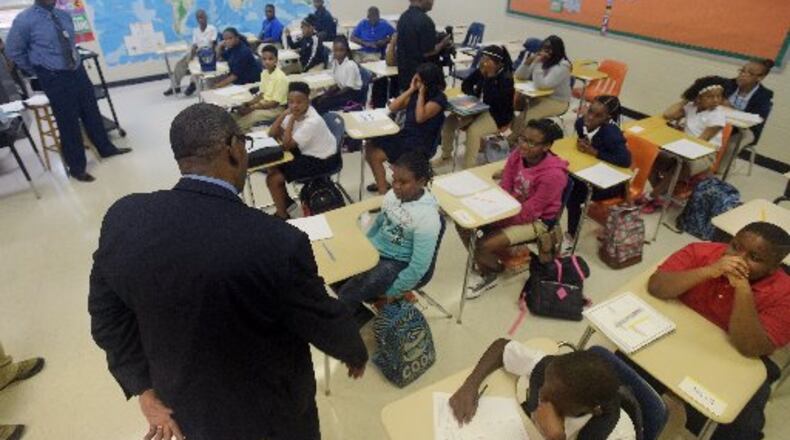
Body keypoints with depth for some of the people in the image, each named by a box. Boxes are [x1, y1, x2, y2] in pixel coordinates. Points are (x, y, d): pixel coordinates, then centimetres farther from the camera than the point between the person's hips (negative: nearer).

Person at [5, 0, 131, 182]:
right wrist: (38, 72, 3)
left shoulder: (64, 15, 5)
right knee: (68, 123, 2)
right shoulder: (24, 20, -11)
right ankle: (76, 167, 15)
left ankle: (106, 148, 35)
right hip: (55, 78, -5)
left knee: (92, 112, 16)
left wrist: (75, 61, 13)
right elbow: (13, 51, -1)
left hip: (78, 71, 5)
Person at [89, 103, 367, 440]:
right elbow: (323, 322, -19)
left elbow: (107, 318, -7)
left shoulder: (123, 218, -19)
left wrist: (144, 389, 3)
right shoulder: (277, 243, -36)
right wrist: (356, 353, 2)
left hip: (184, 403, 5)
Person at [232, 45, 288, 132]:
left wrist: (253, 107, -21)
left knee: (251, 115, -25)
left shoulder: (280, 78, -20)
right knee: (236, 114, -4)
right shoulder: (264, 73, 3)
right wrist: (248, 104, -5)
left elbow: (275, 103, -20)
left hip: (276, 108, -8)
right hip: (264, 103, 8)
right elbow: (262, 94, 12)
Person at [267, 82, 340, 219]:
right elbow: (272, 133, -1)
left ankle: (282, 216, 9)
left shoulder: (313, 121, -27)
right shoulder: (296, 113, -3)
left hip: (322, 160, -9)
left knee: (274, 178, -11)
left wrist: (291, 119, -22)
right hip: (307, 152, 9)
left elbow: (286, 145, -24)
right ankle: (287, 203, 20)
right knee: (273, 167, 6)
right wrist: (284, 114, -13)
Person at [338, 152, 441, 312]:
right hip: (372, 250, 7)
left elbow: (419, 267, -23)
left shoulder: (427, 217, -25)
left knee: (347, 295, -26)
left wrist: (390, 293, -17)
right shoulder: (393, 194, -4)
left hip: (396, 263, -7)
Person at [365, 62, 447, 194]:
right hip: (405, 134, 8)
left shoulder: (439, 98, -13)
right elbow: (392, 107, 3)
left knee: (376, 156, -16)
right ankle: (382, 183, 16)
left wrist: (421, 94, -18)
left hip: (422, 144, -8)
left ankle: (384, 192, 1)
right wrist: (411, 89, -1)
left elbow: (420, 117, -26)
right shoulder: (416, 92, 8)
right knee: (370, 147, -1)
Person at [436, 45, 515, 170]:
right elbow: (465, 85, 11)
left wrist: (489, 77, -27)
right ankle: (446, 156, 9)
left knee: (473, 131, -33)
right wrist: (475, 96, -8)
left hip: (498, 115, -7)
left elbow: (491, 99, -30)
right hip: (481, 109, 7)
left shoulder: (506, 78, -19)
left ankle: (469, 167, -20)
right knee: (449, 121, -6)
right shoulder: (481, 71, -1)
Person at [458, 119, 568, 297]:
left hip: (536, 220, -7)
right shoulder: (518, 154, -12)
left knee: (484, 246, -22)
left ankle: (496, 269, 15)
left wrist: (494, 220, -21)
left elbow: (528, 212, -25)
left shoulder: (553, 174, -30)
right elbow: (504, 188, -3)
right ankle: (484, 270, 11)